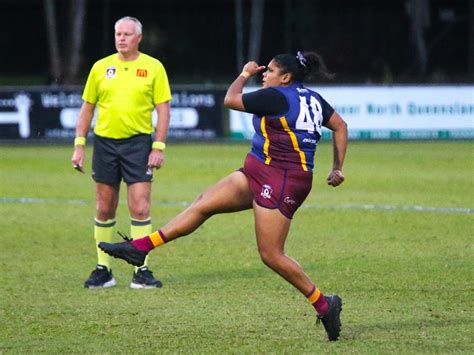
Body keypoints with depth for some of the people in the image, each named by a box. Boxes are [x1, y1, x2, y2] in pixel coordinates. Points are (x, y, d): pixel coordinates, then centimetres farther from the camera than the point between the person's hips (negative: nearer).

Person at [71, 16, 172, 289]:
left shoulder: (153, 67, 0)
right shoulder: (101, 67, 6)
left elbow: (163, 110, -1)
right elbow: (87, 108, 11)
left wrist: (159, 147, -8)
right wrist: (79, 145, 6)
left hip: (138, 143, -3)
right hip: (105, 142, 3)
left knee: (140, 207, -8)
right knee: (104, 209, 6)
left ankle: (141, 271, -2)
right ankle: (103, 269, 14)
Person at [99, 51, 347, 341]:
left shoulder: (276, 97, -15)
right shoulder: (312, 98, 11)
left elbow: (231, 100, -6)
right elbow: (340, 126, 17)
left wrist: (244, 75, 11)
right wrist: (338, 168, 22)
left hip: (280, 179, -10)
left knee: (271, 256, -6)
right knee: (203, 205, 3)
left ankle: (324, 305, 5)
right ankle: (139, 247, 0)